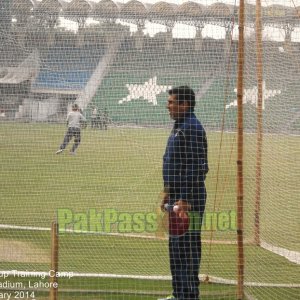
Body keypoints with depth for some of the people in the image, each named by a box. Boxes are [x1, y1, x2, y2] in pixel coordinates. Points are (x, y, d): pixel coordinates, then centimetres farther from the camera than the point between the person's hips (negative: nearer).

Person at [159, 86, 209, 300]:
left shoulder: (192, 128, -16)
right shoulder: (180, 127, 17)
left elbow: (195, 168, -22)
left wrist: (184, 200, -24)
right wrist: (168, 194, 23)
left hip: (189, 198, -11)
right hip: (178, 196, 11)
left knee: (187, 247, -9)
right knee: (176, 246, 16)